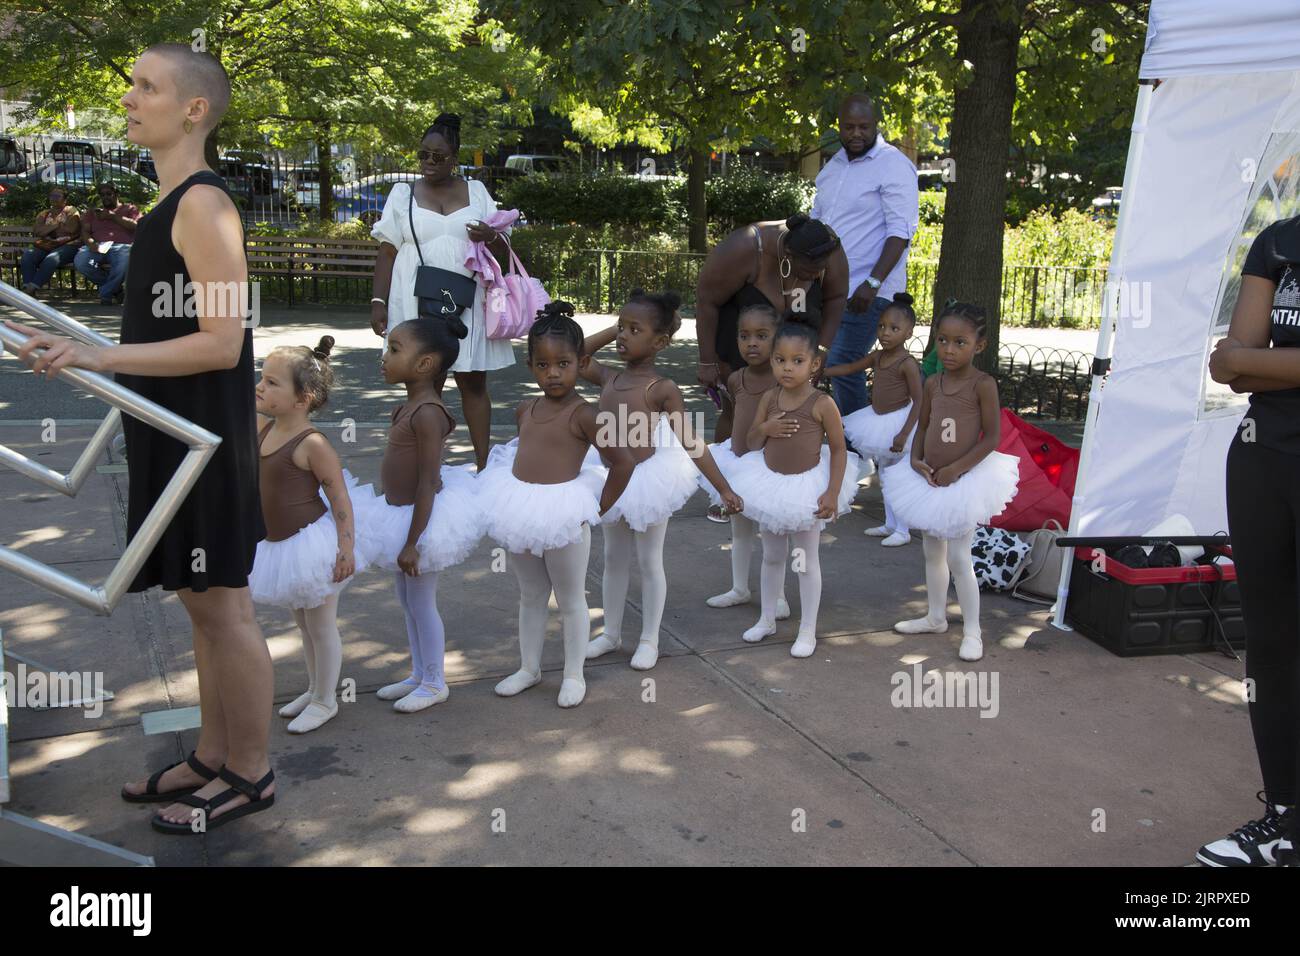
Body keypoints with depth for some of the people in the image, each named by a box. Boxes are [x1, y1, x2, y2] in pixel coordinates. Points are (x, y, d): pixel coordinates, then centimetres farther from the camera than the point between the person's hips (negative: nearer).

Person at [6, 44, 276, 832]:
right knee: (202, 603, 16)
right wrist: (80, 348, 16)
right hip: (175, 433, 9)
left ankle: (251, 775, 14)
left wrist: (100, 358, -21)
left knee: (224, 606, 0)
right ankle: (214, 757, 29)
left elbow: (221, 342, -21)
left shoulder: (204, 203, -14)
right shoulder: (170, 204, 15)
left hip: (206, 437, -9)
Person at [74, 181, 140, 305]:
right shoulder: (92, 211, 29)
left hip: (121, 246, -3)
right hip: (97, 247, 3)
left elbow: (136, 226, 3)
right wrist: (90, 242, -9)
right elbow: (84, 231, 15)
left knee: (124, 264, -40)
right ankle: (115, 288, -11)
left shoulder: (129, 208, 22)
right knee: (80, 262, -31)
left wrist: (113, 216, -3)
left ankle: (106, 294, -14)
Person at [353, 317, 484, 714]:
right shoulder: (411, 406, 4)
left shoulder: (426, 414, -25)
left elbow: (428, 483, -26)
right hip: (401, 513, 10)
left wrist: (412, 541, -24)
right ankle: (419, 675, 36)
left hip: (420, 518, -10)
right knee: (408, 600, 20)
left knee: (421, 603, 5)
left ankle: (435, 683, 22)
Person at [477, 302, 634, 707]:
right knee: (531, 596, 20)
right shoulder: (526, 410, 5)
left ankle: (574, 675, 23)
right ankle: (529, 667, 34)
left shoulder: (583, 415, -16)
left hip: (563, 514, -7)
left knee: (571, 600, 9)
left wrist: (600, 507, -14)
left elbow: (623, 461, -20)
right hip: (521, 511, 7)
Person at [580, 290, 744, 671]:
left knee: (650, 562, 9)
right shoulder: (609, 378, 0)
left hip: (647, 482, -6)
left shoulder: (663, 389, -15)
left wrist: (723, 488, -14)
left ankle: (649, 640, 22)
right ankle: (612, 633, 31)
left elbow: (690, 443, -13)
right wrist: (611, 331, 1)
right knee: (614, 559, 17)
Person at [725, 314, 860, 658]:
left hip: (807, 487, -5)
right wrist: (766, 428, -18)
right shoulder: (769, 398, -4)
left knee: (806, 561, 7)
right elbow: (752, 441, 5)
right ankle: (767, 619, 34)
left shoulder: (822, 404, -17)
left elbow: (839, 450, -12)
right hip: (772, 483, 5)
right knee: (771, 557, 19)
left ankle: (808, 630, 18)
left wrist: (832, 493, -18)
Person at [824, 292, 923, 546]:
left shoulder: (907, 364, -19)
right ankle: (890, 524, 28)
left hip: (899, 422, -8)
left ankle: (902, 531, 7)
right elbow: (849, 368, 16)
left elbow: (918, 401, -20)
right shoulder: (877, 357, 2)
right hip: (879, 419, 8)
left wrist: (904, 434, -25)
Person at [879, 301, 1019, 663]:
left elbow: (992, 437, -16)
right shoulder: (932, 384, 2)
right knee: (932, 551, 18)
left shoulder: (983, 384, -15)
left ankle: (972, 631, 9)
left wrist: (956, 469, -22)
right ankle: (936, 617, 34)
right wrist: (916, 460, -9)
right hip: (931, 480, 7)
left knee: (958, 558, -4)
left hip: (965, 480, -7)